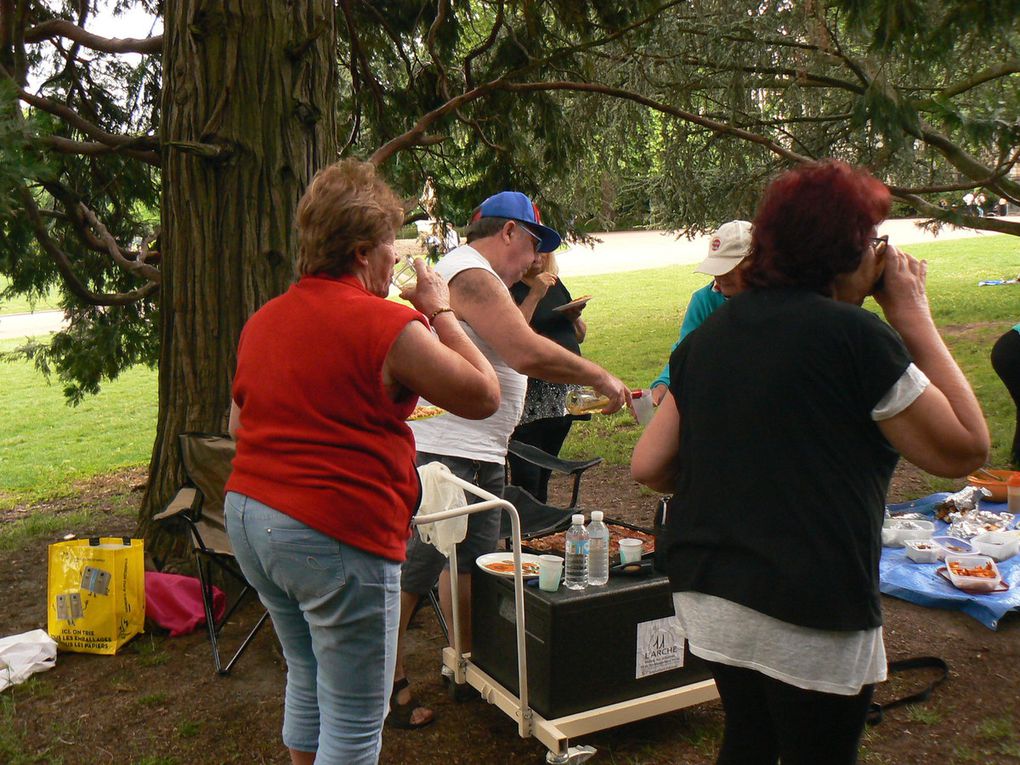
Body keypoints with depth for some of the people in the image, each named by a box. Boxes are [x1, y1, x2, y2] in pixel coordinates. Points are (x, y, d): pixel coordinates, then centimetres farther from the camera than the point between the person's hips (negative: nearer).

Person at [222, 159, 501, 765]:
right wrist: (441, 314, 3)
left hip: (249, 516, 9)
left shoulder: (263, 320, 9)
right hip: (336, 536, -8)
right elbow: (484, 396, -6)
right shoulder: (388, 325, -14)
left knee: (309, 679, 27)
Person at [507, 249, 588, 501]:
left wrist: (574, 316, -1)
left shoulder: (555, 283, 15)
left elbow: (580, 336, 20)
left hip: (563, 394, 7)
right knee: (526, 480, -10)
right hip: (528, 399, -7)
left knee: (544, 473, 14)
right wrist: (535, 295, -22)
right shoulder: (508, 287, -8)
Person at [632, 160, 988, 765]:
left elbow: (649, 466, 2)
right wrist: (915, 318, -3)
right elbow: (965, 449, -7)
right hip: (810, 614, -6)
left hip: (706, 594, 6)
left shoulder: (710, 333, 4)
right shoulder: (857, 336, -16)